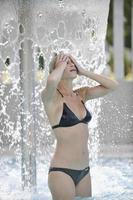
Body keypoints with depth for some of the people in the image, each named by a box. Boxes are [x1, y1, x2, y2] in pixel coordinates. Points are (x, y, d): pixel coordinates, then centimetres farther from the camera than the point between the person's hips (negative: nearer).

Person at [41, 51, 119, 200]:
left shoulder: (81, 94, 11)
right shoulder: (51, 97, -8)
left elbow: (112, 85, 7)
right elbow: (52, 80, -32)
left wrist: (83, 71, 3)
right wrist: (61, 65, -11)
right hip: (62, 171, -6)